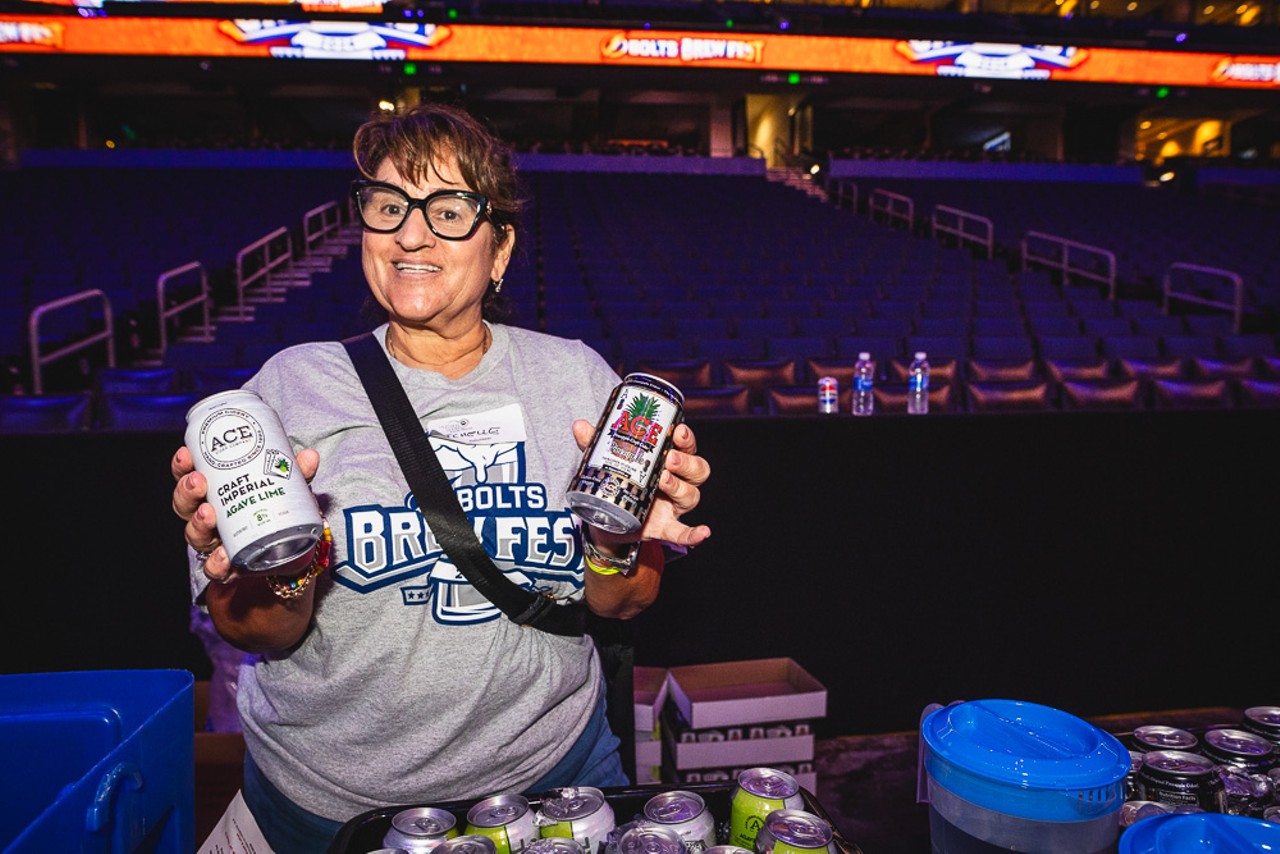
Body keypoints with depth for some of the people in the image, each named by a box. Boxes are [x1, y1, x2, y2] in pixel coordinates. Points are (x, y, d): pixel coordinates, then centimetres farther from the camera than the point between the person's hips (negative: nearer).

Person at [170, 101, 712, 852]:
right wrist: (280, 577, -29)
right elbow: (256, 637, -8)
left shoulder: (576, 376, -5)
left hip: (550, 764, 1)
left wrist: (620, 546, -23)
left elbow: (623, 605, -3)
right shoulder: (294, 385, -8)